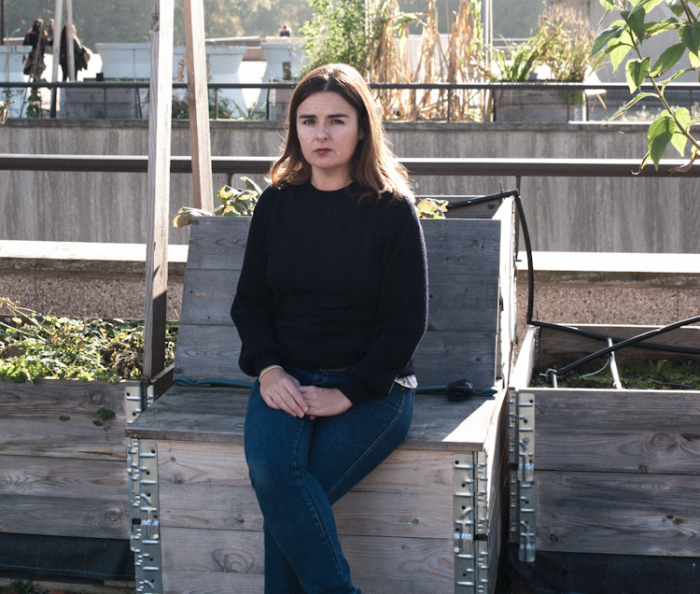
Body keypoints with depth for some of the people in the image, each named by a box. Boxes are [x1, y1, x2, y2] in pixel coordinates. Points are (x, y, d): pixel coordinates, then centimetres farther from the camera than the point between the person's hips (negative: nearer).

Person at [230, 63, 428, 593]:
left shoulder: (391, 208, -2)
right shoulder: (276, 203, 10)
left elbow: (407, 322, -4)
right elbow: (250, 301, 14)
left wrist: (346, 394, -13)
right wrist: (268, 369, -5)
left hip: (370, 387, -3)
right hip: (287, 379, 3)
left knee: (282, 499, -26)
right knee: (269, 467, -29)